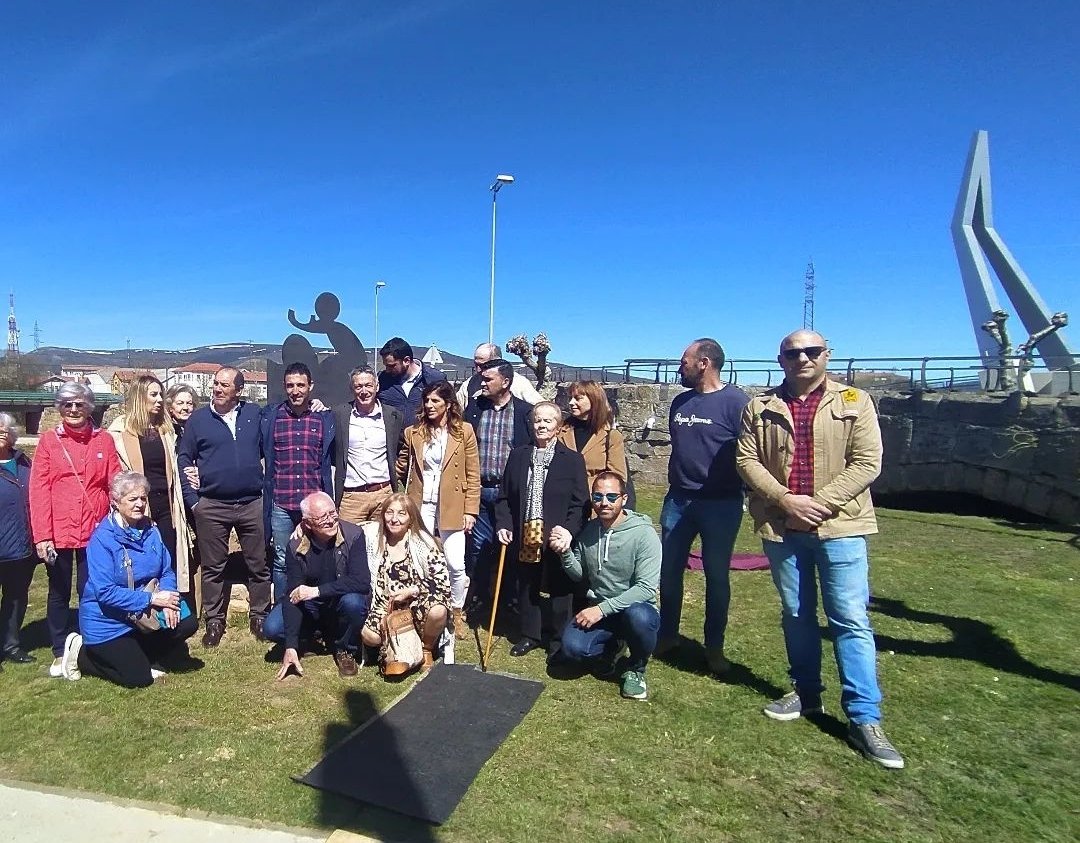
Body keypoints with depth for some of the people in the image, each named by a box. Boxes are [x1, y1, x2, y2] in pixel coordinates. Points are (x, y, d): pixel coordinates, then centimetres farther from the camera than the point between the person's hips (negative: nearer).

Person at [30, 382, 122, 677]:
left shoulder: (104, 439, 2)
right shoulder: (49, 440, 0)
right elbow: (38, 490, -4)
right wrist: (41, 535, -9)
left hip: (94, 531, 0)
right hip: (57, 533, 0)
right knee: (59, 592, 13)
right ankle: (60, 653, 27)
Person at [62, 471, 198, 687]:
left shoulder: (150, 530, -1)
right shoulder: (103, 538, -21)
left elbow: (166, 571, 1)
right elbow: (105, 592, -25)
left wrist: (167, 601, -18)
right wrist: (152, 599, -25)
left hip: (142, 615, 6)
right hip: (107, 621, -6)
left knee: (187, 623, -10)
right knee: (138, 679, -6)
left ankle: (138, 656, 12)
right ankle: (82, 653, 16)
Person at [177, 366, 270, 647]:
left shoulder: (254, 413, 4)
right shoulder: (198, 419, 2)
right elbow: (184, 459, 4)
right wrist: (192, 500, -2)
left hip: (252, 503, 1)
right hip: (211, 506, 0)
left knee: (259, 564, 7)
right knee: (213, 567, 10)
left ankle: (260, 616, 20)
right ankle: (214, 621, 23)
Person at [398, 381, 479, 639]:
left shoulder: (464, 431, -1)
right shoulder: (413, 432, 5)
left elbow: (473, 475, -1)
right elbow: (400, 468, 11)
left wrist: (470, 510, -5)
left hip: (451, 508, -2)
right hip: (420, 507, 2)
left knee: (455, 565, -4)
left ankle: (456, 613, 19)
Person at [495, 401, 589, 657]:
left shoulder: (573, 460, -2)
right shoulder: (518, 456, 8)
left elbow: (581, 504, -5)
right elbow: (504, 497, 10)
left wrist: (569, 531, -18)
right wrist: (503, 524, -2)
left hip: (556, 539, -3)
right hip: (524, 537, 3)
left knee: (556, 590, 7)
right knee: (526, 588, 14)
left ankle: (557, 640, 25)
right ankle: (530, 635, 31)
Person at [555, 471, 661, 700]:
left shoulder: (644, 534, -16)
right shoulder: (588, 531, 1)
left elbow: (646, 587, -22)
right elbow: (579, 576, 9)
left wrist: (603, 608, -26)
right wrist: (566, 551, -11)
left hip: (637, 608, -3)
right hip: (597, 610, 4)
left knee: (637, 615, -38)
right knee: (571, 647, -24)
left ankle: (636, 669, -4)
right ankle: (612, 645, 13)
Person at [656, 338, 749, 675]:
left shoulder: (735, 401, -10)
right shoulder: (680, 402, 10)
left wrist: (752, 497, -13)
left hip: (720, 504, -5)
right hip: (678, 501, 6)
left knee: (716, 575, 8)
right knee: (669, 571, 10)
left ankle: (714, 647, 23)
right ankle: (667, 634, 27)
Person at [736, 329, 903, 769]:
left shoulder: (854, 402, 0)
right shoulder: (761, 407, 6)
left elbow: (867, 462, -6)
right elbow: (746, 459, 0)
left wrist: (821, 502, -15)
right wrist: (785, 500, -13)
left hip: (840, 526, -2)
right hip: (781, 528, 3)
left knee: (850, 621, -1)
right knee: (796, 615, 15)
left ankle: (865, 718, 8)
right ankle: (806, 693, 31)